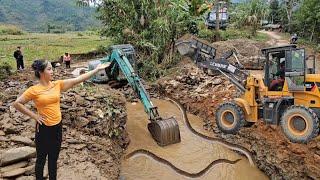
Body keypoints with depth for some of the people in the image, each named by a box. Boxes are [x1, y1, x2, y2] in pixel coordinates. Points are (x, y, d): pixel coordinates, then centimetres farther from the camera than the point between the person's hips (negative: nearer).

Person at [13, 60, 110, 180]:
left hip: (57, 126, 4)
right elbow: (17, 103, -7)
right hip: (43, 128, -4)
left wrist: (97, 69, -5)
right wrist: (33, 115, -9)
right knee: (41, 158, 14)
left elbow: (78, 80, -3)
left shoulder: (57, 84, -1)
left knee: (53, 158, 19)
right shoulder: (34, 90, -12)